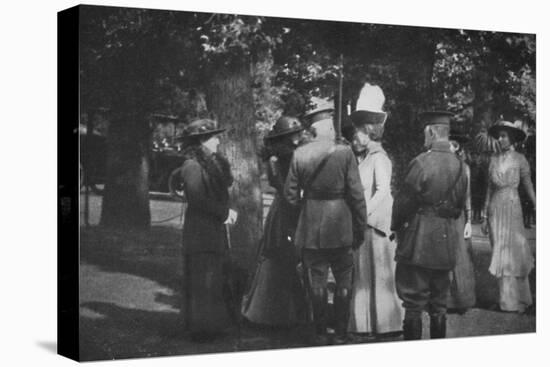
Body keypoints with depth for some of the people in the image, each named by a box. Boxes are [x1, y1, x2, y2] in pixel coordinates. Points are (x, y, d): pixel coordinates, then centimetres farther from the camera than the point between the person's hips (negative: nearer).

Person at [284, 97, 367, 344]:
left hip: (310, 228, 2)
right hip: (340, 225, -2)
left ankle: (320, 335, 14)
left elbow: (290, 193, 1)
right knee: (343, 282, 11)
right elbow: (356, 194, -7)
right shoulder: (345, 152, -9)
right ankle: (340, 334, 13)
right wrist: (360, 228, 1)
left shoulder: (300, 154, -2)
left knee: (316, 283, 9)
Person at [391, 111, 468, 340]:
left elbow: (404, 201, -11)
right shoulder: (458, 165, 5)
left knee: (413, 303, 0)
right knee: (439, 303, 14)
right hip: (447, 242, 6)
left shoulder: (422, 163, -16)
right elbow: (460, 203, 12)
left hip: (419, 240, -6)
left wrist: (396, 225, 6)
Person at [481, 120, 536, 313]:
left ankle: (516, 301, 2)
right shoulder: (494, 159, 10)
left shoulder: (519, 159, -1)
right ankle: (504, 299, 11)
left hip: (512, 207, -4)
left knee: (513, 253, -4)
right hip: (495, 209, 4)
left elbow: (529, 187, 1)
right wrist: (485, 216, 11)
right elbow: (490, 188, 13)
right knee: (499, 253, 4)